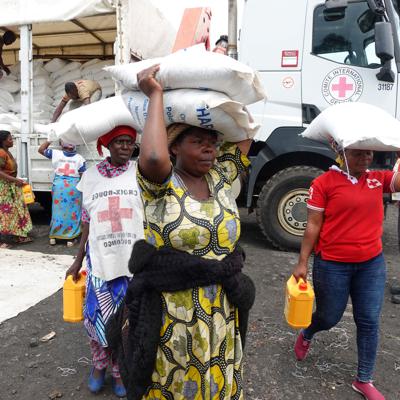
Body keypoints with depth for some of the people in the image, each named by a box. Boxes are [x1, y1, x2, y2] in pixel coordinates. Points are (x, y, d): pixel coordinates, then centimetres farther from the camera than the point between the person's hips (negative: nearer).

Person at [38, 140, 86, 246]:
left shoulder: (55, 153, 2)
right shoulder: (79, 158, -1)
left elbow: (40, 150, 15)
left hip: (59, 185, 2)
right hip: (74, 186, -2)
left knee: (57, 210, 13)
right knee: (72, 212, 6)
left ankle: (53, 237, 21)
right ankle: (70, 238, 10)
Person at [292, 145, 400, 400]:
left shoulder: (379, 179, 3)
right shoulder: (324, 183, -10)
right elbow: (313, 226, -8)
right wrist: (302, 262, -9)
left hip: (372, 264, 4)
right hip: (332, 265, -4)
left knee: (369, 322, 10)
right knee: (329, 317, 13)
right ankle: (305, 336, 48)